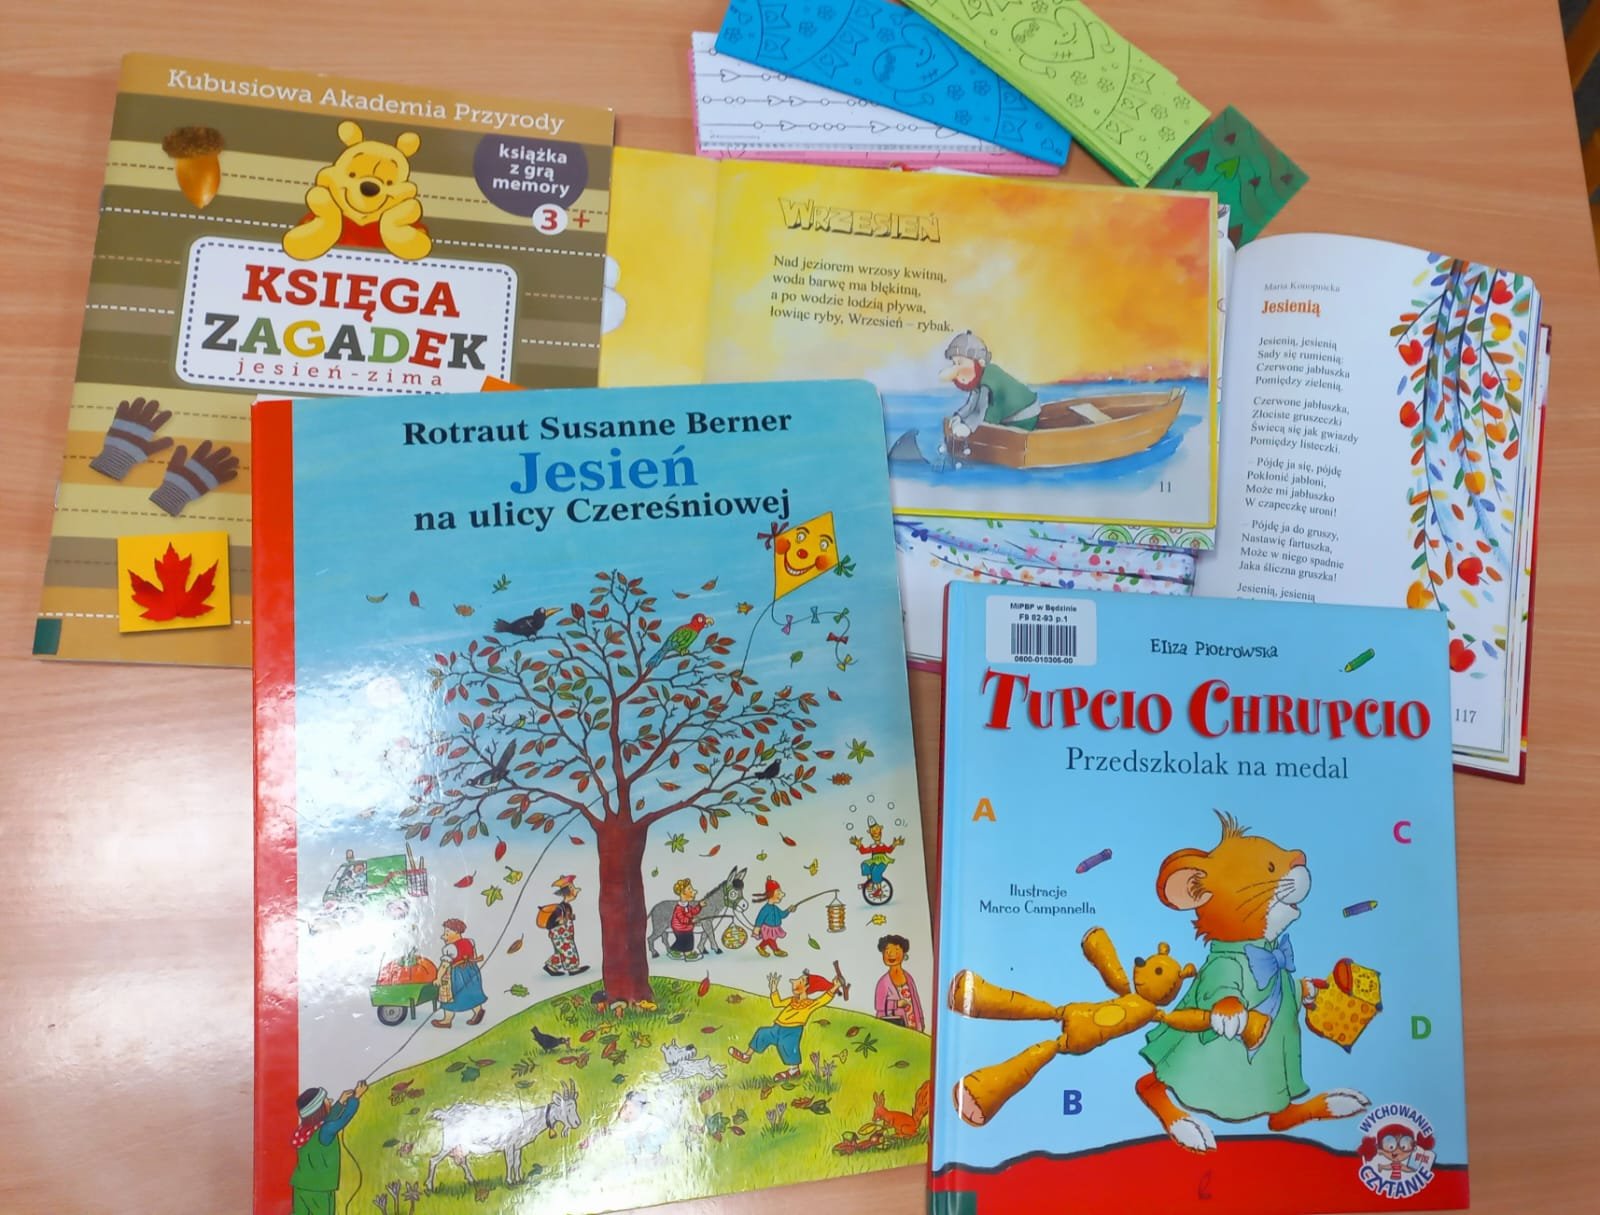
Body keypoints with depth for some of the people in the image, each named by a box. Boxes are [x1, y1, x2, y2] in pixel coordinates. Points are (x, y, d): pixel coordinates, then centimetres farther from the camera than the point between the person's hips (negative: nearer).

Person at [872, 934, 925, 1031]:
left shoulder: (908, 977, 2)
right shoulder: (884, 981, -7)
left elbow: (915, 1001, 6)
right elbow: (878, 1005, -4)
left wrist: (919, 1024, 5)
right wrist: (897, 1004, -16)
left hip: (910, 1023, 3)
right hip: (891, 1023, -3)